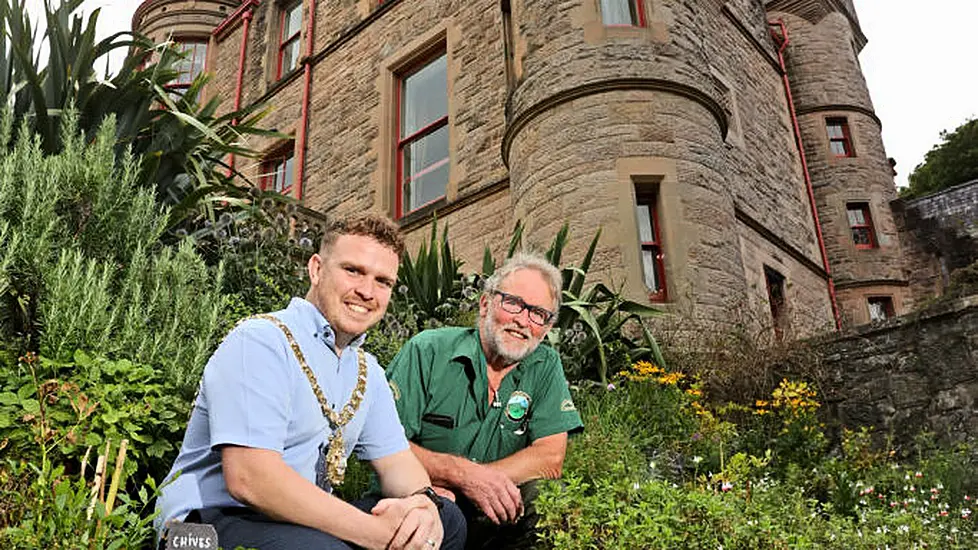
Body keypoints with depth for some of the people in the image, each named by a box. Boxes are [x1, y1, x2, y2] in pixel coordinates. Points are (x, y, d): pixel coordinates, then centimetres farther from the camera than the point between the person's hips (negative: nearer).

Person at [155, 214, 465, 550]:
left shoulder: (367, 371, 10)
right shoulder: (260, 341, -16)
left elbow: (395, 459, 9)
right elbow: (249, 478, -26)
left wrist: (422, 501, -16)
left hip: (303, 520, 7)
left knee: (446, 520, -4)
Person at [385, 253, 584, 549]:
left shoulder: (546, 367, 2)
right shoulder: (427, 351, -6)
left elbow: (550, 459, -9)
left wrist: (441, 483, -18)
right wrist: (463, 473, -26)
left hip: (491, 515, 4)